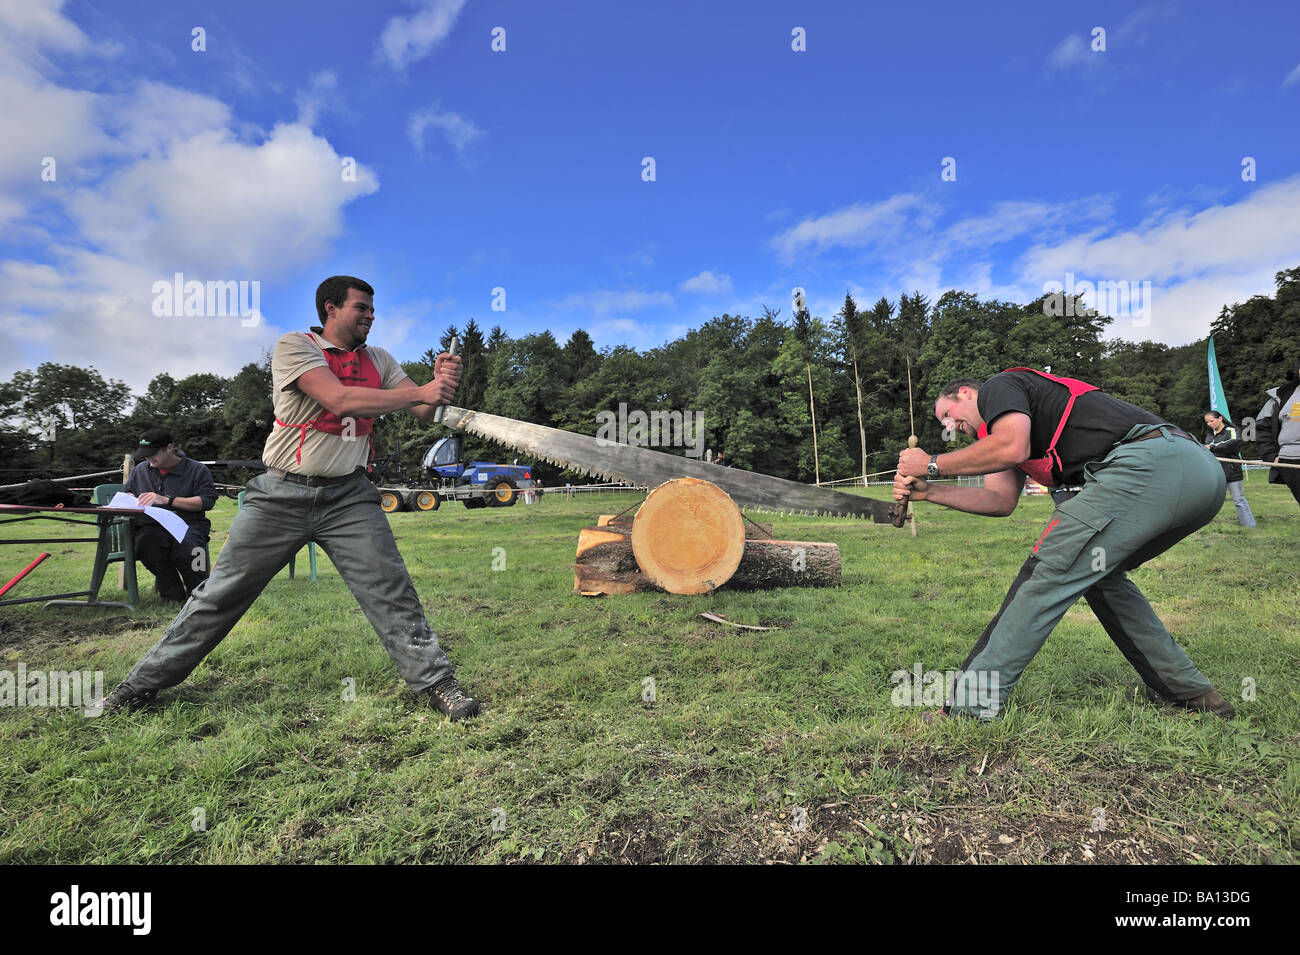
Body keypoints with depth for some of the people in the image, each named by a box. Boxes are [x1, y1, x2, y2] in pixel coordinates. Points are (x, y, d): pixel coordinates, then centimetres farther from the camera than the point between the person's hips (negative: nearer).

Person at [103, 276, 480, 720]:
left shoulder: (379, 361, 9)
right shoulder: (294, 346, -6)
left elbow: (425, 414, 1)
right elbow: (341, 400, -23)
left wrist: (440, 384, -21)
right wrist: (419, 393, -21)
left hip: (348, 496, 3)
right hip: (281, 495, -2)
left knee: (391, 589, -6)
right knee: (222, 592, 6)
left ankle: (433, 681, 3)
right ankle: (145, 682, 25)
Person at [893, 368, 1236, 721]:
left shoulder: (998, 386, 6)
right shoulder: (1024, 426, 31)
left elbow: (1011, 448, -15)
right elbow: (1002, 501, 17)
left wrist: (933, 465, -5)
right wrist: (928, 490, 12)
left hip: (1150, 463, -10)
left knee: (1049, 572, -9)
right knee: (1098, 572, 25)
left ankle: (971, 703, -7)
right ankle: (1186, 689, 26)